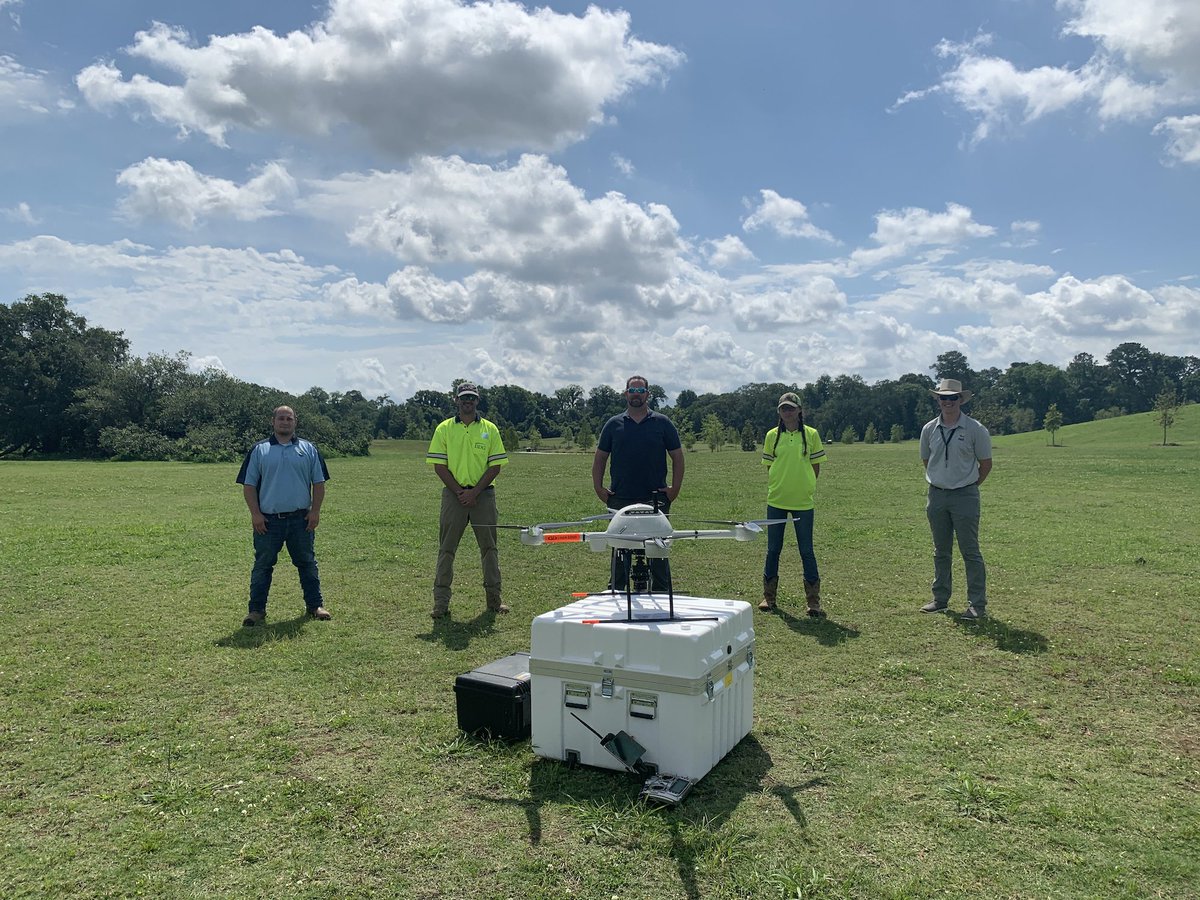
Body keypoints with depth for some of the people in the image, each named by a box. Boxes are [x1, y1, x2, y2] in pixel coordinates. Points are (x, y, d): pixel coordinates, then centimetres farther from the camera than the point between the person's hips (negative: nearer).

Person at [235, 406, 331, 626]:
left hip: (301, 519, 1)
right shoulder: (259, 450, 5)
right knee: (262, 565, 5)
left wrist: (315, 511, 0)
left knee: (307, 563, 9)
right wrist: (255, 514, -6)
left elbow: (319, 483, 8)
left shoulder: (309, 450, 8)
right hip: (268, 520, -1)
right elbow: (249, 485, 3)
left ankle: (315, 605, 20)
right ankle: (257, 610, 14)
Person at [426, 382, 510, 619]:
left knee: (489, 547, 5)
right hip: (453, 494, -1)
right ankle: (441, 603, 7)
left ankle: (494, 599, 15)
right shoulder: (444, 429, 4)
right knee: (446, 549, 1)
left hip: (483, 494, 1)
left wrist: (475, 492, -9)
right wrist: (459, 492, -8)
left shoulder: (489, 429, 6)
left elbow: (495, 466, 1)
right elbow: (439, 466, 0)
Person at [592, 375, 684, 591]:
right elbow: (600, 458, 12)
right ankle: (615, 592, 18)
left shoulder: (662, 423, 6)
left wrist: (675, 489, -1)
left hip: (655, 500, -1)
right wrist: (598, 487, 2)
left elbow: (677, 457, 7)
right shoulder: (613, 424, 8)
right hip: (621, 499, 1)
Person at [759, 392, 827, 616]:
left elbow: (816, 466, 6)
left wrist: (807, 487, 0)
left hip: (803, 502, -2)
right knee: (773, 549, 10)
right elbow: (769, 466, 9)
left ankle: (813, 600, 11)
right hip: (776, 501, 2)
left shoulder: (811, 434, 0)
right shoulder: (772, 435, 3)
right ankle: (769, 596, 22)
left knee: (806, 551, 3)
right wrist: (776, 487, 0)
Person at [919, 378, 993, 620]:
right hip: (936, 495, 4)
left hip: (965, 496, -4)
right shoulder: (929, 429, 4)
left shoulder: (975, 429, -6)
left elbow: (986, 463, 2)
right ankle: (941, 598, 23)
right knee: (941, 551, 13)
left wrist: (969, 486, 6)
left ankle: (978, 604, 4)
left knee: (970, 552, -2)